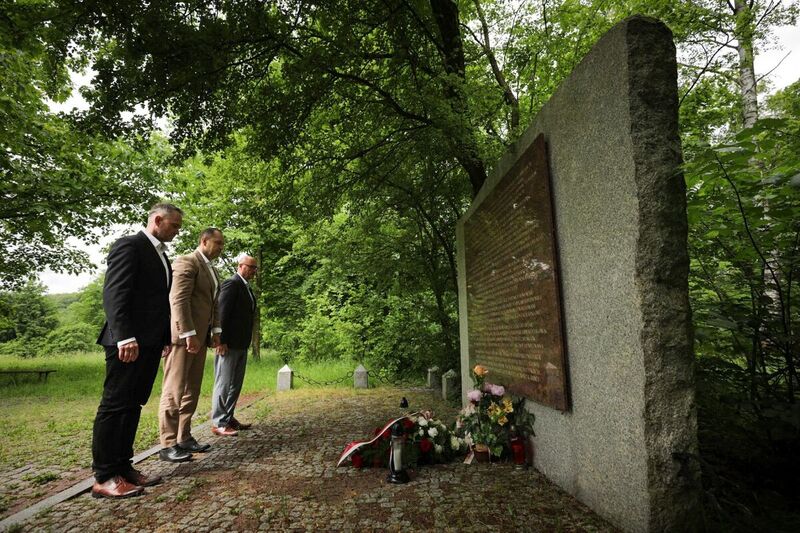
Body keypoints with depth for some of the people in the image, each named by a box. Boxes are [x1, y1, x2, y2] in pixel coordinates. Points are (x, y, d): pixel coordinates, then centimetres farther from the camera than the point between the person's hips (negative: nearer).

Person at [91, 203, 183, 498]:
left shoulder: (161, 255, 20)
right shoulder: (129, 245, -7)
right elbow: (114, 294, -16)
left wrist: (166, 338, 15)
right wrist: (125, 337, -23)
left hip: (150, 343, 9)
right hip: (128, 343, -9)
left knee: (133, 406, 11)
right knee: (115, 405, -2)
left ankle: (123, 467, 19)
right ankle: (104, 477, 7)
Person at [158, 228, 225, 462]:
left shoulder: (212, 269, 19)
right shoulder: (186, 262, -9)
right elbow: (179, 300, -18)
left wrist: (216, 331, 13)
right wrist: (189, 335, -21)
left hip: (201, 336, 9)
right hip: (183, 335, -9)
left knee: (192, 390, 11)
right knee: (174, 390, -1)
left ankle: (184, 438, 20)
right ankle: (168, 444, 6)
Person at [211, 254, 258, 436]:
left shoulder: (247, 287, 17)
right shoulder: (231, 284, -11)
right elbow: (222, 313, -16)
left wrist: (246, 342, 15)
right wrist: (222, 341, -20)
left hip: (241, 344, 9)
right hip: (229, 344, -9)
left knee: (235, 384, 14)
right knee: (224, 383, -1)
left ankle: (228, 418, 24)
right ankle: (218, 423, 7)